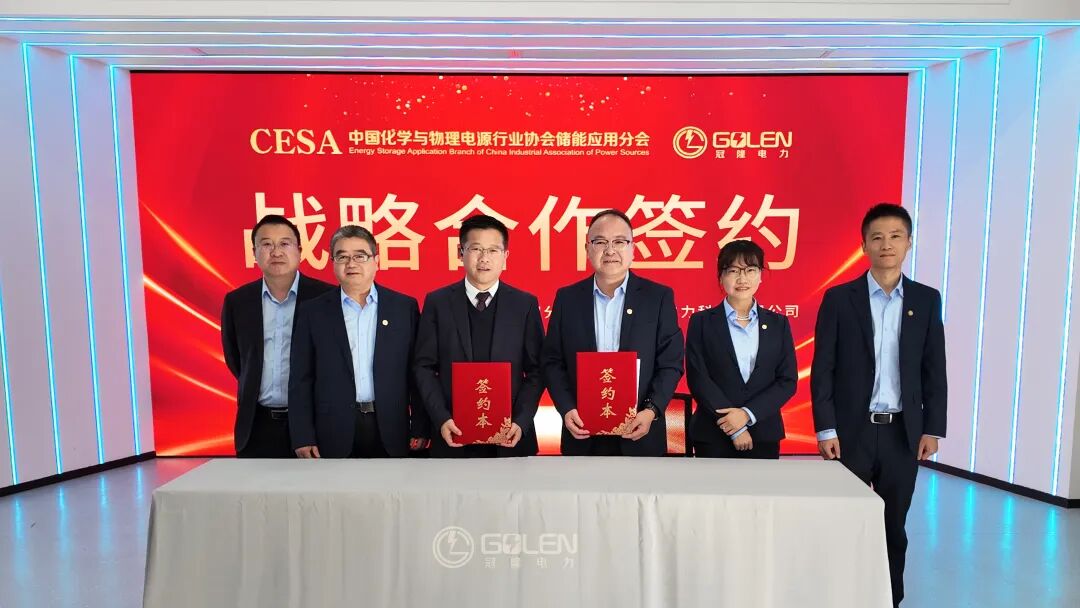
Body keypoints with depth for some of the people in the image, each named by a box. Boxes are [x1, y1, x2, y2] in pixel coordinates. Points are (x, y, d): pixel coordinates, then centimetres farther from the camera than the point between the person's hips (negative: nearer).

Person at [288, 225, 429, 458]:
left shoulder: (405, 306, 3)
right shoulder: (313, 312, 3)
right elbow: (301, 380, 3)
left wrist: (420, 428, -1)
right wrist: (303, 437, -2)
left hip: (390, 431, 0)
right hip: (335, 433, 0)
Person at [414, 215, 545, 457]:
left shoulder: (525, 304, 1)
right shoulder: (437, 302, 1)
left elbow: (535, 370, -1)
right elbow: (424, 366, 0)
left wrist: (521, 421, -11)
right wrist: (441, 419, -10)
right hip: (453, 434, 0)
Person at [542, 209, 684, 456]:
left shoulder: (659, 297, -1)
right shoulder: (567, 298, 4)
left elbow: (671, 363, -2)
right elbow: (553, 361, 3)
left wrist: (651, 410, -14)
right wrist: (566, 409, -10)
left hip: (640, 436, -1)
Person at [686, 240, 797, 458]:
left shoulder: (778, 324, 7)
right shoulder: (701, 322, 0)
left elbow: (788, 381, 1)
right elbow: (697, 379, -7)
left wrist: (748, 414, -12)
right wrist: (735, 429, -11)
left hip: (764, 436, 2)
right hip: (713, 437, -2)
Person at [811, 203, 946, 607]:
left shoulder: (926, 300, 5)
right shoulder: (839, 298, -3)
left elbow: (934, 371, 6)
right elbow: (822, 370, -5)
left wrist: (932, 429, 2)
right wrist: (825, 429, -9)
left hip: (903, 432, 2)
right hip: (851, 431, -2)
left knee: (893, 526, 12)